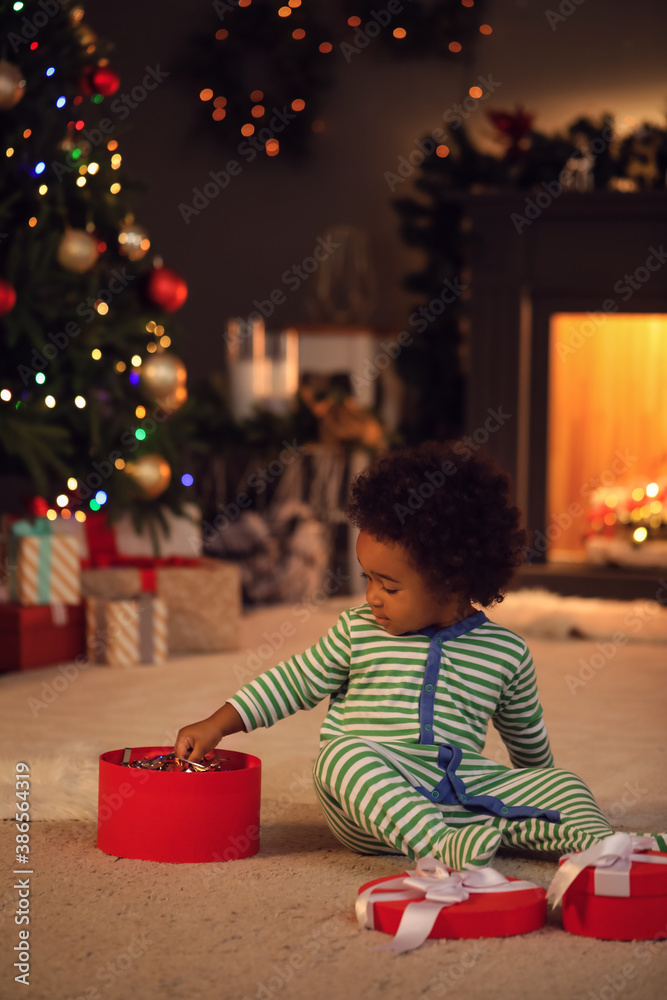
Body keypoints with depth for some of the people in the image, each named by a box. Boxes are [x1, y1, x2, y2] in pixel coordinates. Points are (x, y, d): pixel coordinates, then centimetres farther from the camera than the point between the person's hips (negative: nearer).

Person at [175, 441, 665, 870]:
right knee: (346, 753, -36)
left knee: (564, 786, -15)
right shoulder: (358, 632, 7)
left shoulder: (505, 652, 7)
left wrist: (542, 792, 34)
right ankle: (438, 845, -53)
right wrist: (217, 725, 11)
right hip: (370, 787, -2)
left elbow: (527, 735, 23)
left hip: (468, 787, 2)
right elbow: (296, 681, 16)